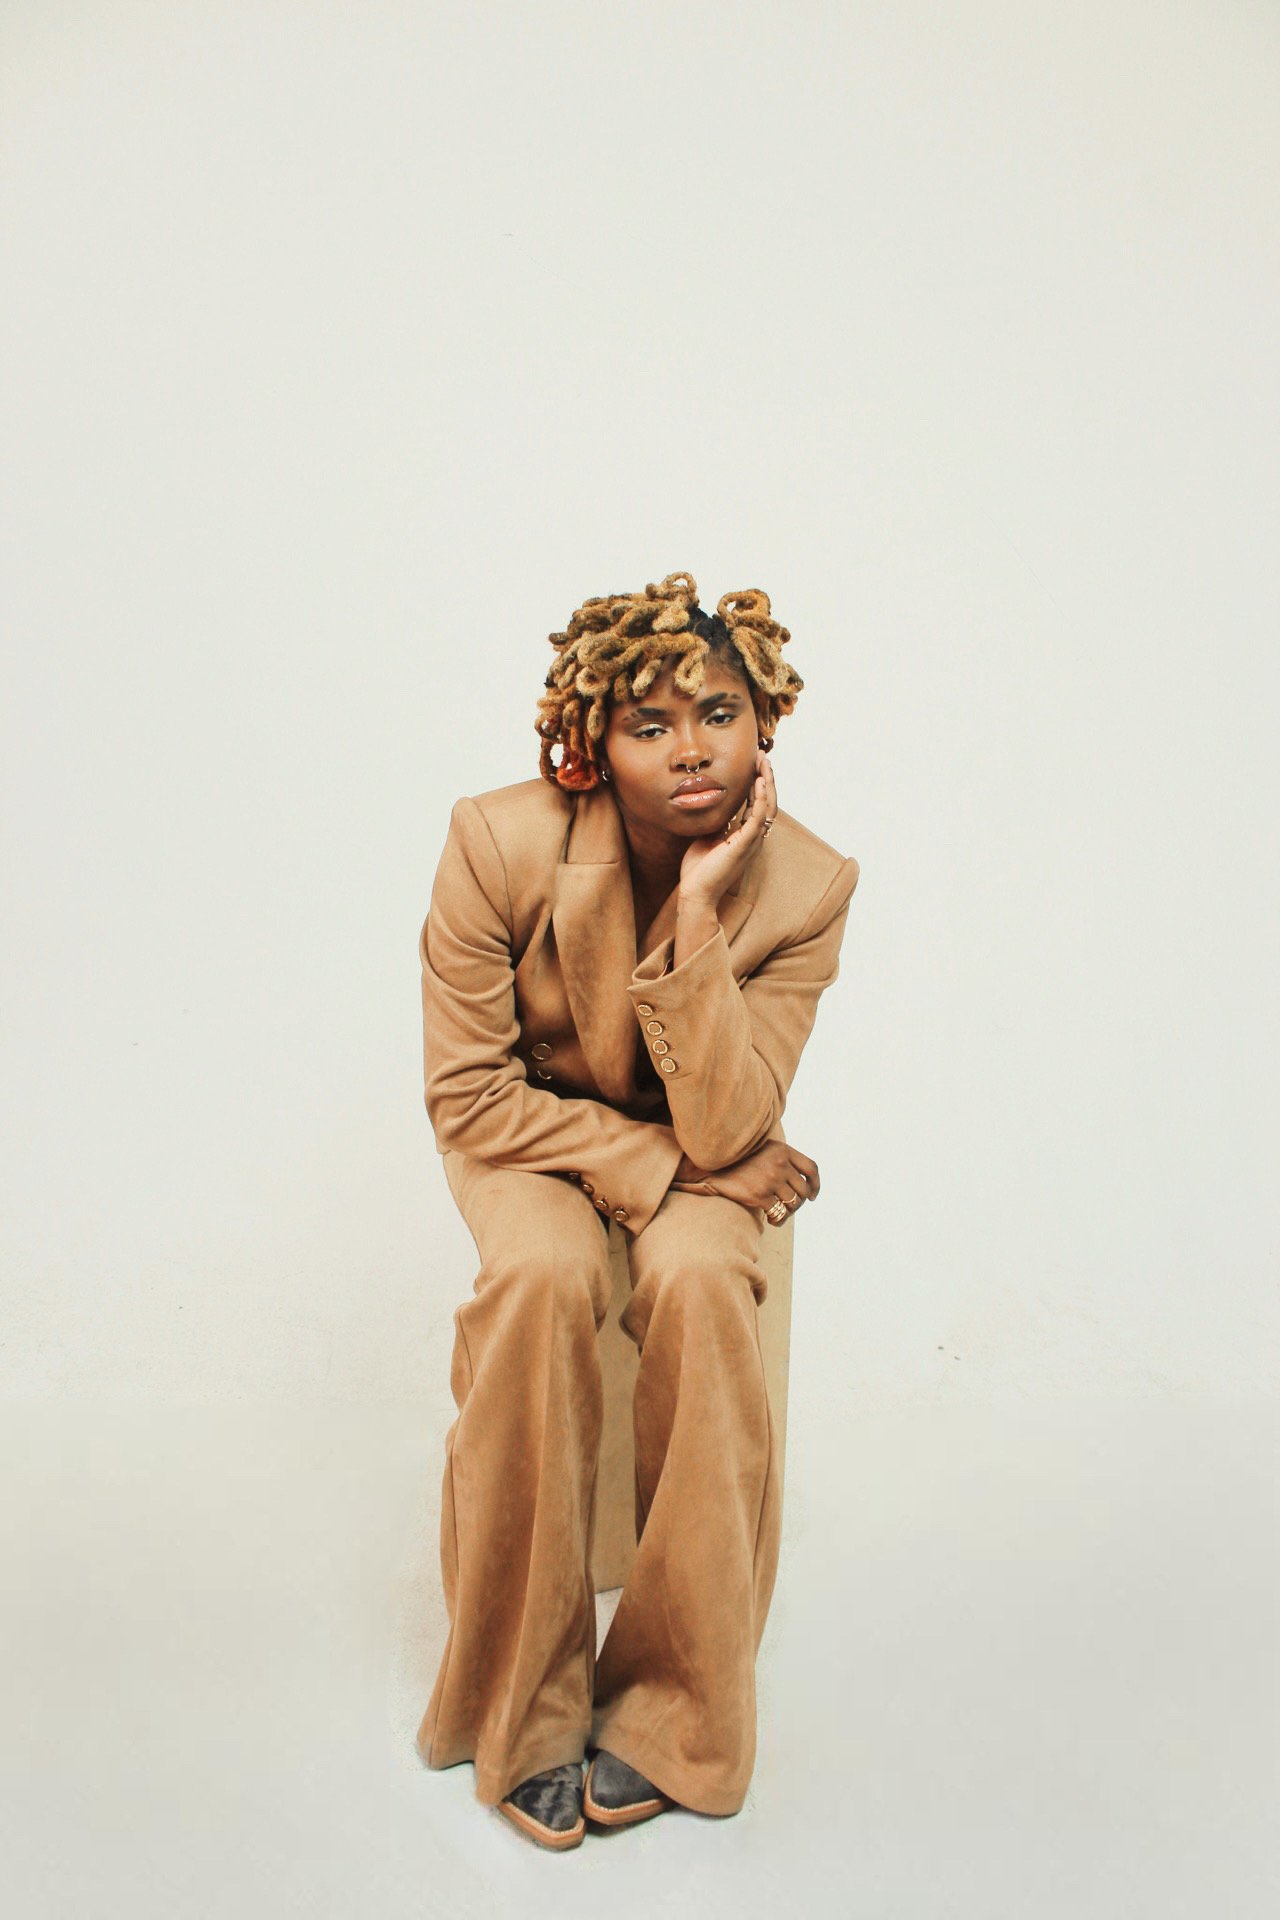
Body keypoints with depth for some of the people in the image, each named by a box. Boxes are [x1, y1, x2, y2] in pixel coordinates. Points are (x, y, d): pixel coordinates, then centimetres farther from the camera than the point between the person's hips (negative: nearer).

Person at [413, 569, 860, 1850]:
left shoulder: (805, 885, -19)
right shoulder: (500, 844, -24)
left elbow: (725, 1130, -24)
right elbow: (467, 1097, -18)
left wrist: (698, 916, -34)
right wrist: (668, 1163, -22)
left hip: (696, 1146, 1)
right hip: (529, 1134, -1)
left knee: (700, 1279, -31)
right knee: (543, 1278, -32)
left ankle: (673, 1710, -13)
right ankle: (524, 1706, -14)